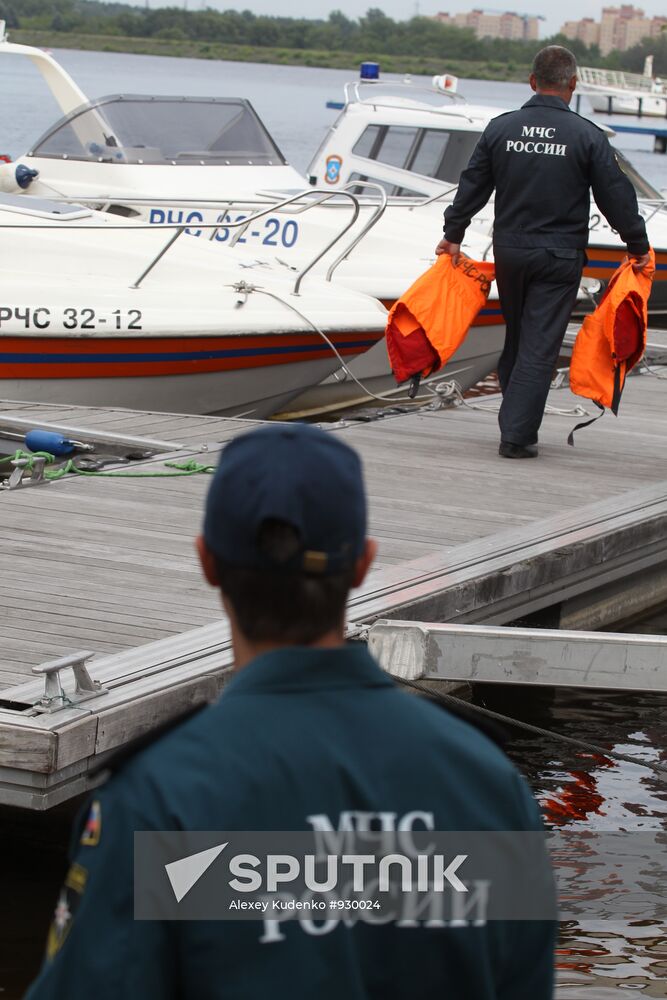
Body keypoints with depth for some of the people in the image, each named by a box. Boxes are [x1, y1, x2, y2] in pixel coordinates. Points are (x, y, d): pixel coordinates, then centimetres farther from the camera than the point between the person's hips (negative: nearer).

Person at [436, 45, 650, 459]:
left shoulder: (500, 128, 1)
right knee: (540, 346, -2)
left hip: (508, 251, 4)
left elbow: (472, 186, 8)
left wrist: (453, 234, 19)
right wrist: (638, 245, 7)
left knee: (515, 337, 19)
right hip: (559, 258, -3)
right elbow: (616, 196, -4)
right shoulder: (587, 135, -8)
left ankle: (515, 423, 24)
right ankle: (518, 435, -5)